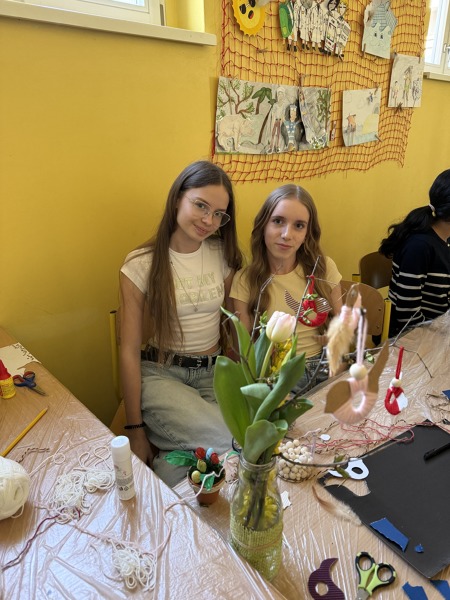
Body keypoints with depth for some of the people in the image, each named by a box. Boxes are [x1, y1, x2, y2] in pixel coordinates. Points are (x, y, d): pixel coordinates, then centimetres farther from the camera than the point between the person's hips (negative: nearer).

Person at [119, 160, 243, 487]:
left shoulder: (223, 255, 3)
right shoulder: (141, 265, -9)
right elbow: (129, 352, -7)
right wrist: (135, 430, -6)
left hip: (214, 374, 4)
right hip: (161, 375, -4)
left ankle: (174, 462, 2)